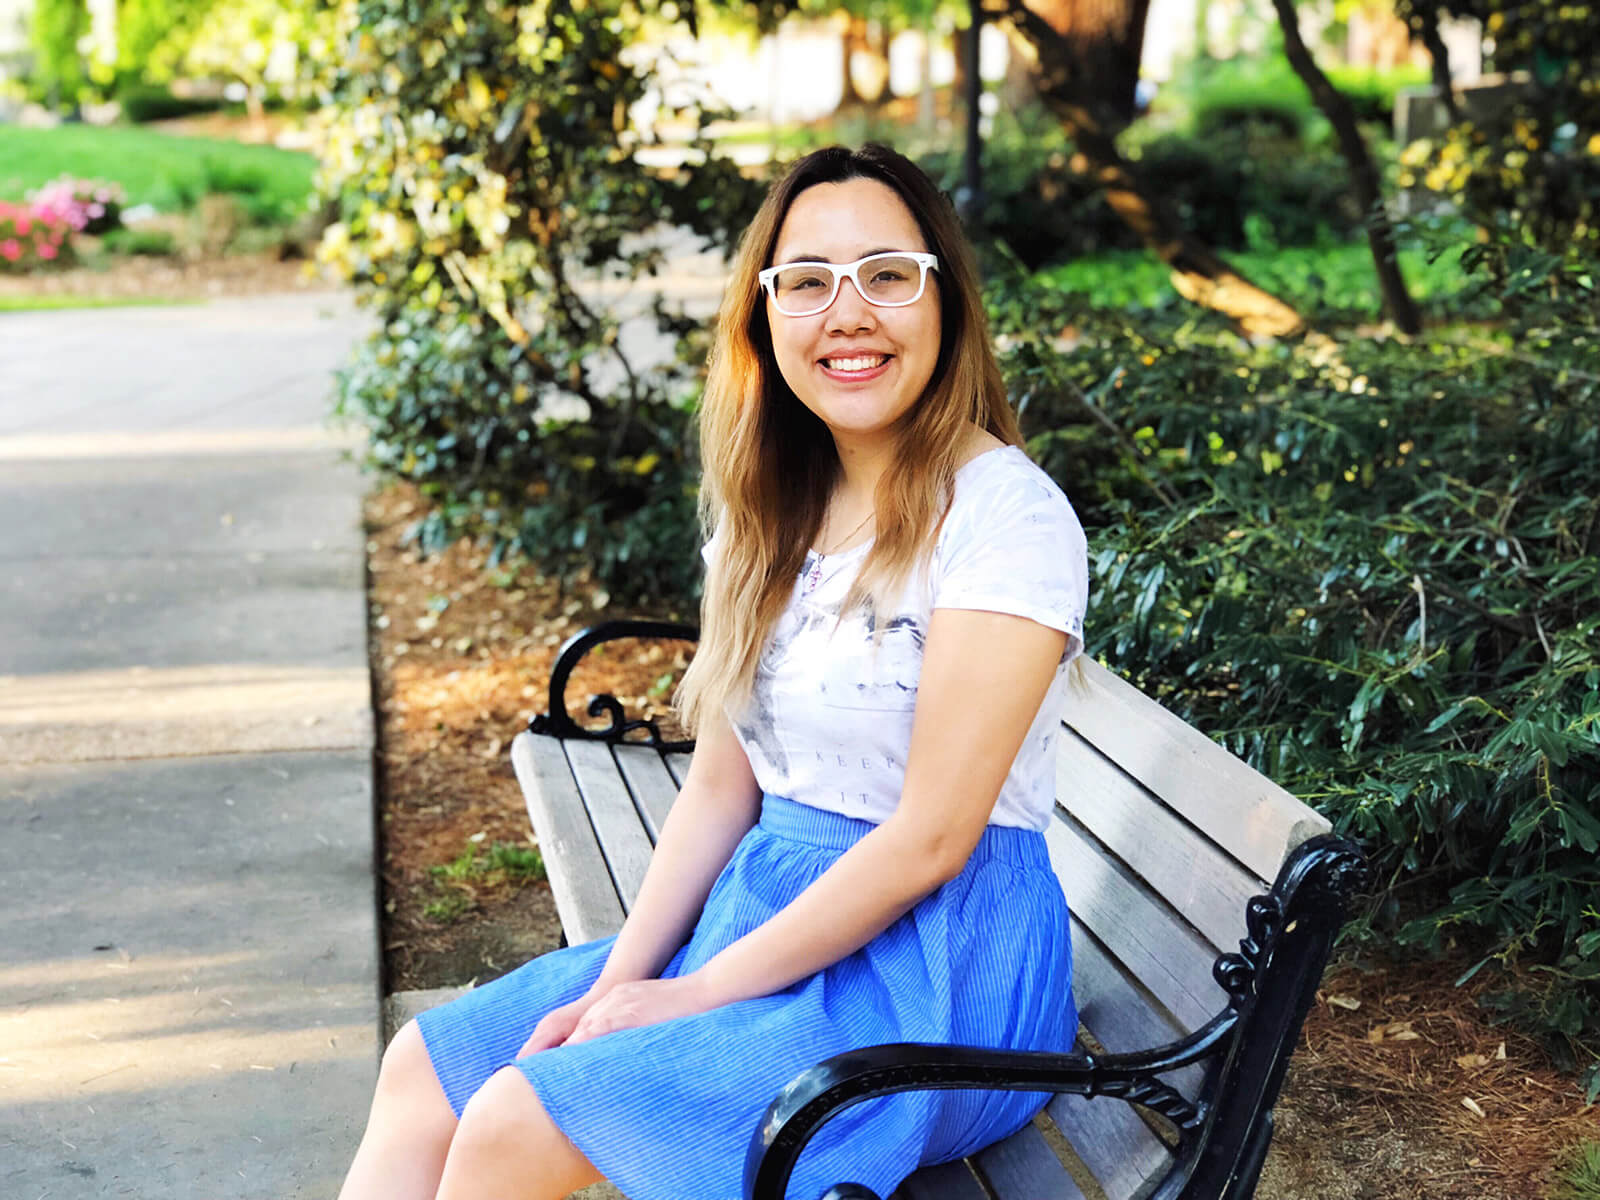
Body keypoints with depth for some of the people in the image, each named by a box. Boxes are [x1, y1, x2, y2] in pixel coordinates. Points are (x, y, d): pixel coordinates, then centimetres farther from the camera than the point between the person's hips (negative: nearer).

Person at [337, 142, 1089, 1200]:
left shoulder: (1006, 516, -17)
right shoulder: (776, 512, 7)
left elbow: (929, 837, -20)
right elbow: (722, 786, 7)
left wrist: (696, 995, -15)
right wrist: (620, 983, -5)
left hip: (940, 969, -7)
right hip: (767, 904, 8)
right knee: (424, 1067, 2)